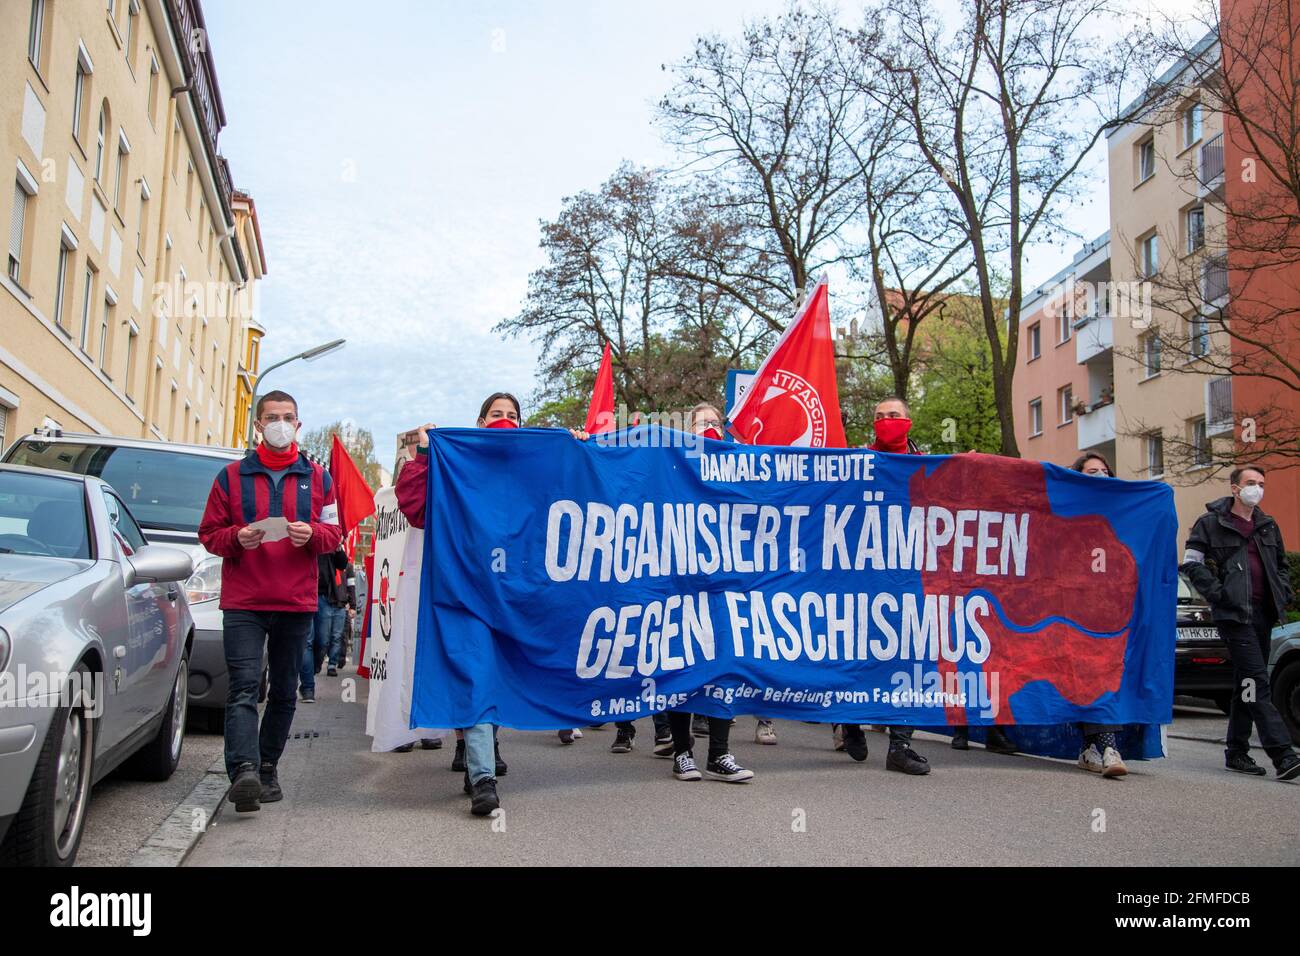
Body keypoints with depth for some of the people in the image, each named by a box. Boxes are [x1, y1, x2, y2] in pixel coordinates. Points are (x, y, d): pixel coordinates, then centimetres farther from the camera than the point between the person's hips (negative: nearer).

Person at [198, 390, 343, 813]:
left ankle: (267, 769, 20)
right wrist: (237, 537, -12)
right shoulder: (232, 476, 8)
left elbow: (335, 532, 12)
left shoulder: (317, 477, 11)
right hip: (243, 602, -2)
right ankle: (244, 771, -22)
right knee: (244, 688, -13)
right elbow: (209, 533, 9)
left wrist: (311, 533, -10)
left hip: (297, 603, 2)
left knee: (284, 692, 8)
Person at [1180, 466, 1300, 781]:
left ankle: (1237, 752, 20)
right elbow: (1191, 563, -5)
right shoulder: (1211, 522, -1)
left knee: (1247, 685, 11)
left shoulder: (1268, 526, 18)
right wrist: (1216, 592, -14)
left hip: (1263, 612, 7)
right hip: (1234, 613, -7)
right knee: (1256, 683, -14)